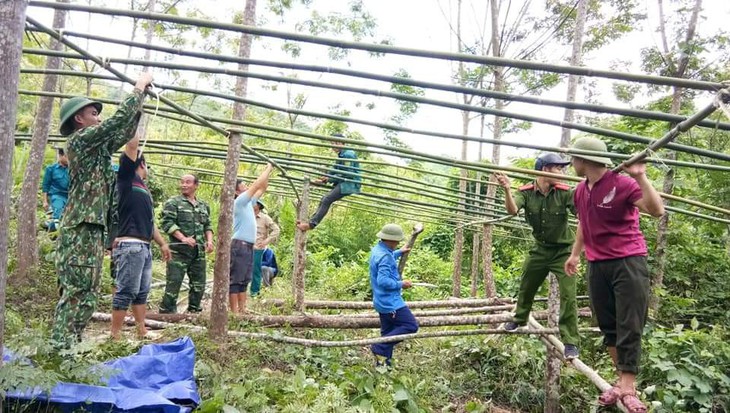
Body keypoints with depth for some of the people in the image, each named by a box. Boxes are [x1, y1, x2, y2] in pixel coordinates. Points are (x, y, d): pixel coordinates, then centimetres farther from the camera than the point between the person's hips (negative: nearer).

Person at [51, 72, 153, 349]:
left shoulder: (97, 148, 20)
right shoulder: (80, 139, -5)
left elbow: (124, 133, 27)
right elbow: (119, 119, -11)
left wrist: (139, 102, 21)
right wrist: (139, 87, -1)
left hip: (93, 229, 9)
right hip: (80, 229, -9)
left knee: (85, 296, 9)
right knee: (75, 294, -12)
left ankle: (68, 351, 14)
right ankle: (60, 352, -10)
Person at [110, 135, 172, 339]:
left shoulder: (144, 188, 22)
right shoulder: (126, 178, -1)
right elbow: (132, 145, -9)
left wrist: (162, 243, 25)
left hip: (145, 246, 9)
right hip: (130, 245, -9)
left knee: (142, 292, 11)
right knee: (126, 291, -8)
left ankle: (141, 332, 17)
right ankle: (115, 336, -2)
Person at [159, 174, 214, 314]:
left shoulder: (203, 205, 16)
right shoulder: (173, 203, -1)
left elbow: (208, 225, 21)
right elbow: (166, 223, -10)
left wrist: (209, 240, 3)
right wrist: (183, 238, -20)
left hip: (199, 251, 6)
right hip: (179, 250, -6)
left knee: (199, 285, 10)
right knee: (173, 283, -6)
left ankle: (194, 311, 23)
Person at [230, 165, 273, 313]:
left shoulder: (248, 202, 16)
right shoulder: (239, 201, -8)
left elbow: (262, 188, 23)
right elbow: (257, 184, -12)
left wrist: (268, 172, 15)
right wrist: (268, 168, -4)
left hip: (248, 246, 9)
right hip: (239, 245, -9)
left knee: (244, 280, 10)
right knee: (235, 279, -7)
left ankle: (242, 310, 15)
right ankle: (234, 312, -6)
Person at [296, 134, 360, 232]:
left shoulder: (348, 154, -13)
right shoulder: (341, 156, 19)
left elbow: (347, 175, -18)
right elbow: (333, 170, 20)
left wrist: (330, 179, -13)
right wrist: (323, 179, 4)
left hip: (350, 184, -10)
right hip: (343, 183, 10)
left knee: (327, 200, -19)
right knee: (325, 199, 0)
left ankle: (311, 224, -21)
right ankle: (312, 222, -3)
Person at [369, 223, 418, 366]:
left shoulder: (377, 250, 10)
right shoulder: (385, 256, -23)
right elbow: (383, 281, -30)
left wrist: (399, 252, 38)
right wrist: (401, 284, -17)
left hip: (383, 302, 11)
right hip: (391, 303, -11)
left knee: (388, 332, 16)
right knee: (411, 326, -8)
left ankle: (383, 362, 21)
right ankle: (380, 347, -7)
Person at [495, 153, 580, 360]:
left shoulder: (564, 192, -16)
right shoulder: (526, 192, -13)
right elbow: (512, 210, -31)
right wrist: (506, 190, -49)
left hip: (563, 251, -2)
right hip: (540, 249, 3)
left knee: (568, 295, -11)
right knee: (525, 288, 20)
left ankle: (570, 341, 1)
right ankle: (519, 319, 47)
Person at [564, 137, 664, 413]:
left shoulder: (623, 183, -14)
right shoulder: (580, 191, 8)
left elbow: (657, 211, -24)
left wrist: (640, 177, -32)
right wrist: (575, 254, 28)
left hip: (628, 262, -7)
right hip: (597, 265, 7)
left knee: (629, 328, -4)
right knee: (608, 327, 9)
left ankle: (628, 388, 3)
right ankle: (622, 381, 20)